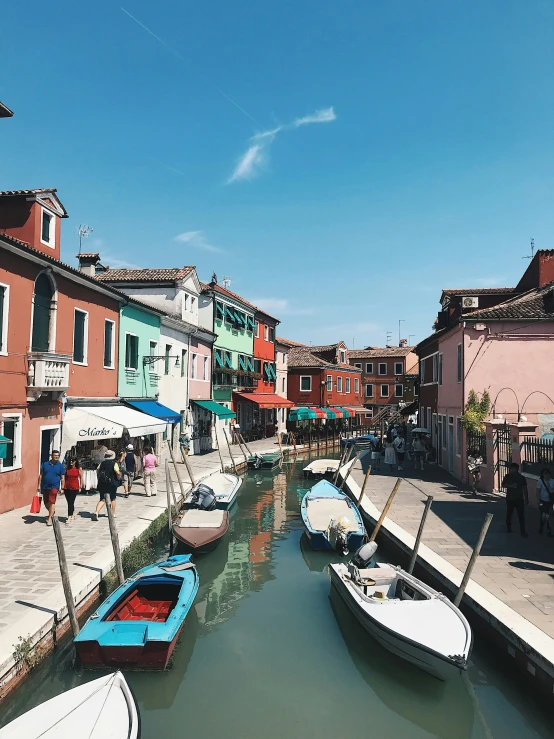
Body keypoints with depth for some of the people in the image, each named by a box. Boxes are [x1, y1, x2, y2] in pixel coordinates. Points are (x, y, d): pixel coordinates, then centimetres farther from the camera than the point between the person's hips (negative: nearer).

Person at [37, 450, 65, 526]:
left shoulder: (60, 466, 1)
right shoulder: (45, 464, 5)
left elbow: (62, 478, 2)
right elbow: (40, 475, 9)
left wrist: (62, 488, -3)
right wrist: (39, 485, 4)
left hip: (54, 487, -3)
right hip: (45, 487, 3)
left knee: (51, 502, -13)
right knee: (46, 503, 12)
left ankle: (50, 519, -8)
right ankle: (52, 512, 39)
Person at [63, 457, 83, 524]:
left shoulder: (79, 469, 0)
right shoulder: (67, 468, 6)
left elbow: (81, 478, 5)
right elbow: (64, 477, 9)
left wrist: (80, 487, 3)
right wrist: (63, 487, 5)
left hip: (74, 488, -3)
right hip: (67, 487, 4)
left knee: (71, 502, -10)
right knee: (70, 502, 14)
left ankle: (69, 518, -12)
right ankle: (72, 514, 32)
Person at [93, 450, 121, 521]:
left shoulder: (101, 463, 5)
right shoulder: (114, 464, -8)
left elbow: (98, 472, 4)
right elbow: (118, 473, -18)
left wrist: (100, 480, 17)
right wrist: (119, 478, 1)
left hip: (102, 483, 3)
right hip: (112, 484, -3)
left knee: (102, 499, 7)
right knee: (113, 498, 15)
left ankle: (96, 512, -13)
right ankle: (113, 513, 23)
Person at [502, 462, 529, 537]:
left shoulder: (521, 478, -1)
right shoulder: (507, 476, -2)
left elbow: (525, 489, 5)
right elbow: (503, 485, -2)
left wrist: (527, 499, 5)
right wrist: (510, 485, -20)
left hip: (519, 499, 0)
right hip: (510, 499, 0)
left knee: (521, 515, -5)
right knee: (509, 514, 10)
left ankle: (523, 531, -3)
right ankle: (509, 528, 26)